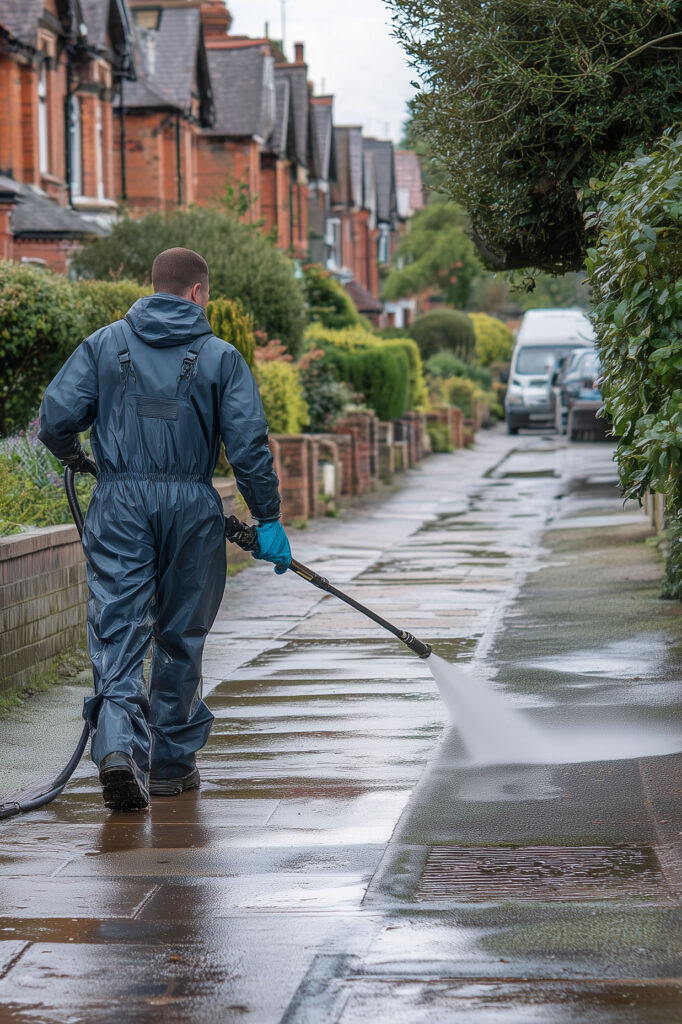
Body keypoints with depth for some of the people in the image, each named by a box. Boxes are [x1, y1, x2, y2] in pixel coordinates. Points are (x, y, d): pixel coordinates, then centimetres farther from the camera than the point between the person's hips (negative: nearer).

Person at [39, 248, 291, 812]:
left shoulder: (104, 344, 5)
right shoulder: (220, 357, 1)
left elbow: (56, 417, 0)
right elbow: (249, 445, -4)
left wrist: (75, 457, 22)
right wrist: (268, 519, 3)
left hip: (119, 505, 1)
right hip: (191, 506, 0)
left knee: (118, 632, -2)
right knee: (180, 638, 12)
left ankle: (118, 744, -23)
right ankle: (171, 761, 20)